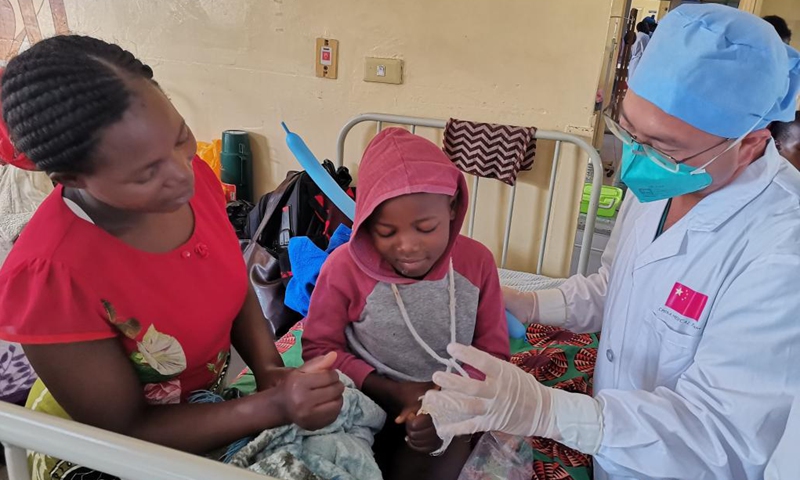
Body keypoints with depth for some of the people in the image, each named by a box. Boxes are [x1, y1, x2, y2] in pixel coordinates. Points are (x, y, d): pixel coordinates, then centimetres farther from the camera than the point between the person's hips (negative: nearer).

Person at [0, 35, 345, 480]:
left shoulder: (194, 175, -16)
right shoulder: (49, 276, -32)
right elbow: (127, 431, -22)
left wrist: (272, 372, -16)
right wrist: (275, 407, -32)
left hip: (212, 396, 6)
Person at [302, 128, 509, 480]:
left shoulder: (476, 262, -9)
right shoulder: (345, 267, -15)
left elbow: (493, 353, -2)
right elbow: (319, 348, -7)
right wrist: (395, 393, -18)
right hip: (367, 407, 0)